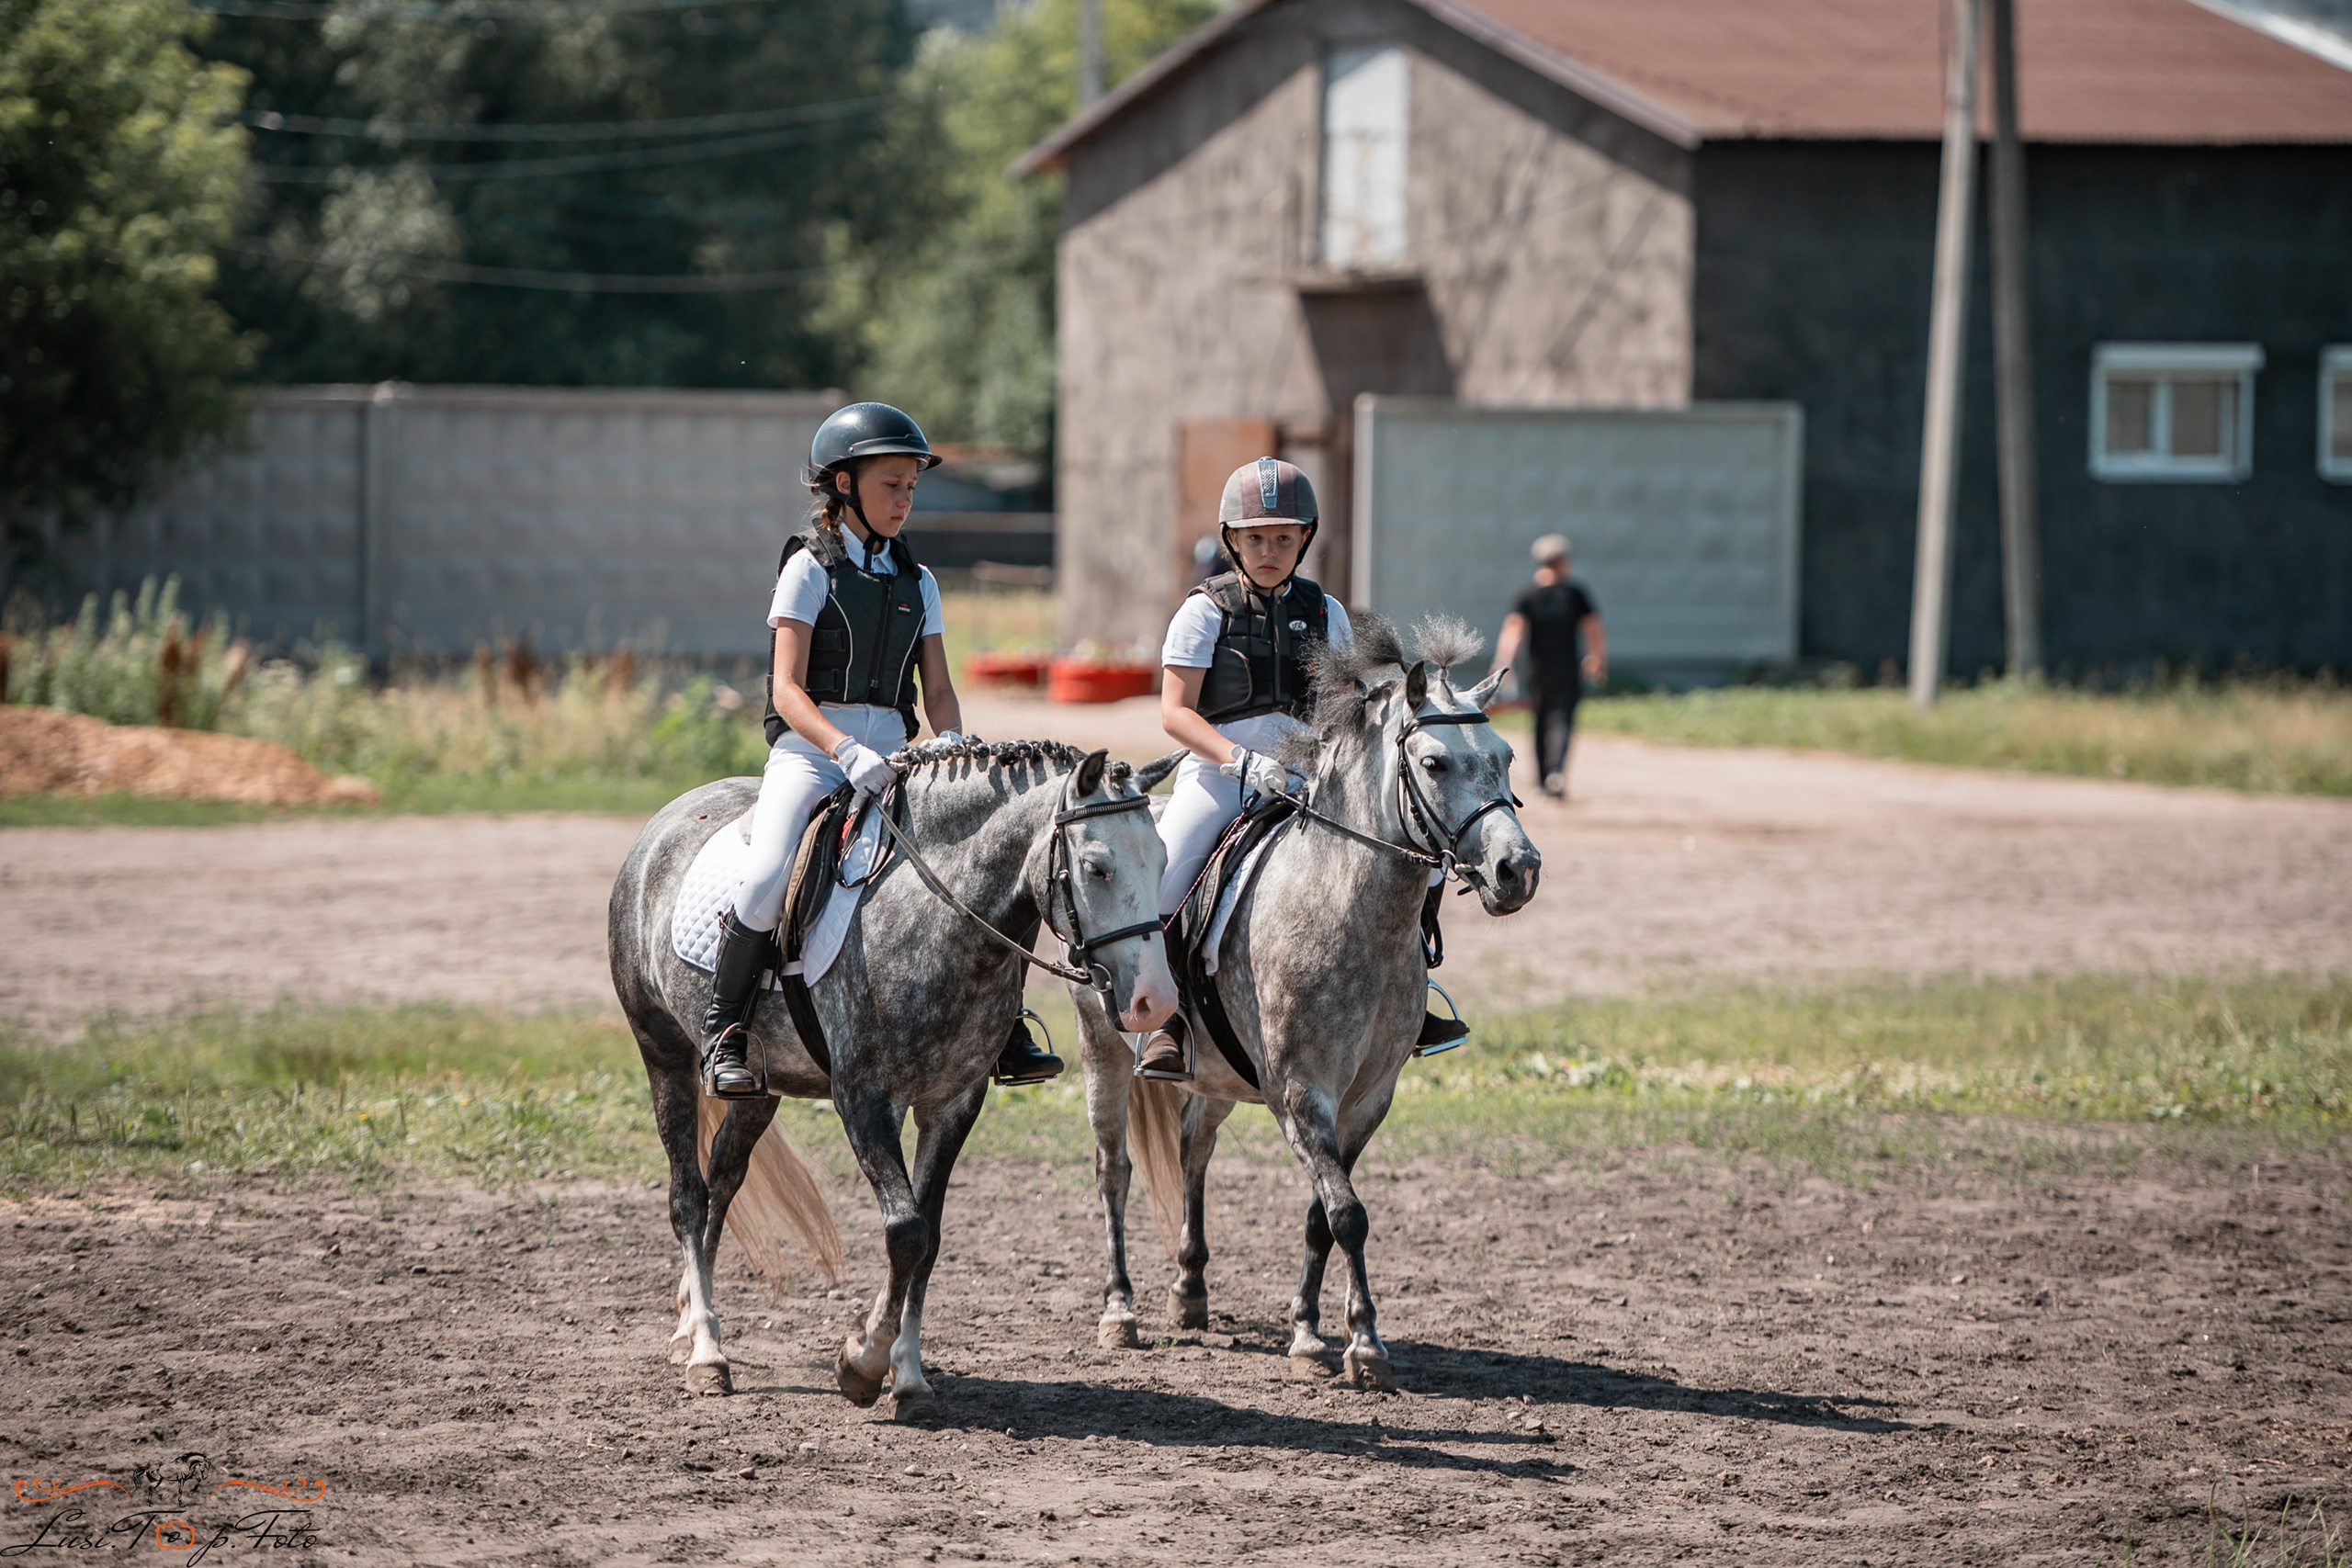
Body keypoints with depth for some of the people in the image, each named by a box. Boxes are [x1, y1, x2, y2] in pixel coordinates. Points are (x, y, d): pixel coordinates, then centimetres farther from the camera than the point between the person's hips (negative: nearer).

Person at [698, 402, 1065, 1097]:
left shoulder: (916, 581, 15)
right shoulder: (811, 568, -1)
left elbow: (939, 691, 13)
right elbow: (787, 688, -10)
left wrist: (952, 748, -10)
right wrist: (845, 751, -27)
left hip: (891, 753, 5)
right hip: (809, 748, -5)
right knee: (766, 880, -28)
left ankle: (1002, 1033, 0)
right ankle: (724, 1033, -12)